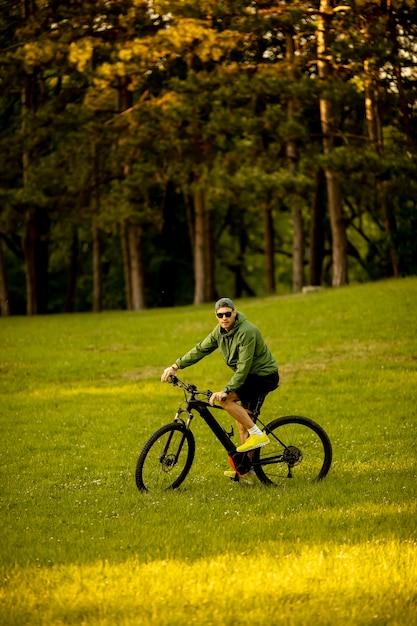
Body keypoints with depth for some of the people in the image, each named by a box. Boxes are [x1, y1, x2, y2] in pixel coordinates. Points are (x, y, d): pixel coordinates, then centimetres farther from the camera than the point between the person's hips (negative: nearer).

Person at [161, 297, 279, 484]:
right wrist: (176, 366, -4)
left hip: (264, 375, -9)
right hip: (251, 376, 9)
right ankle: (247, 471, 16)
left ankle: (258, 434, -15)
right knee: (242, 422, 10)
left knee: (224, 399, -22)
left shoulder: (246, 332, -26)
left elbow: (243, 367, -30)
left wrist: (226, 391, -36)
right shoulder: (220, 331, 1)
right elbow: (200, 349, 5)